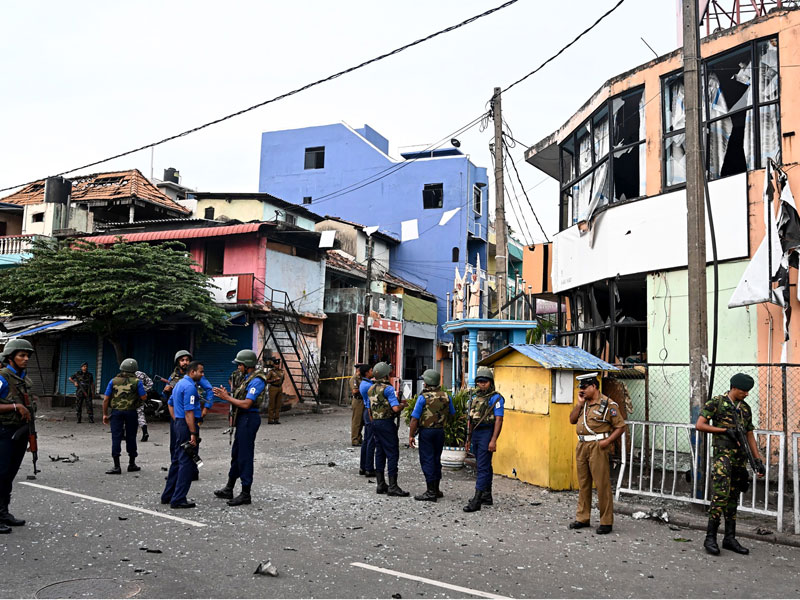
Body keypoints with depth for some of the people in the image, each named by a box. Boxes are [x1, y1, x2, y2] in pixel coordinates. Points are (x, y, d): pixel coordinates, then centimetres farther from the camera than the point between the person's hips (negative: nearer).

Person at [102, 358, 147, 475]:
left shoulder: (113, 381, 1)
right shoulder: (137, 382, -4)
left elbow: (105, 399, -1)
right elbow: (144, 397, -5)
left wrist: (105, 414, 7)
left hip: (116, 412, 0)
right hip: (131, 413, 0)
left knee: (116, 438, 1)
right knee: (131, 438, 11)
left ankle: (117, 466, -3)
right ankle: (132, 464, 21)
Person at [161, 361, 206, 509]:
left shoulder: (179, 384, 17)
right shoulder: (190, 387, -16)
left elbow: (172, 404, 24)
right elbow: (189, 412, -21)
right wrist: (193, 434, -22)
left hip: (178, 423, 11)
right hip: (188, 425, -10)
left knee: (177, 461, 16)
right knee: (187, 463, -6)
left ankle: (167, 496, 23)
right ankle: (178, 499, -5)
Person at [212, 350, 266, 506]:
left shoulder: (257, 380, -17)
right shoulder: (249, 378, 15)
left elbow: (246, 404, -24)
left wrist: (227, 398, -15)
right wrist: (226, 395, 4)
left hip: (249, 418, -11)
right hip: (243, 419, 11)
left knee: (245, 456, -4)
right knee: (236, 454, 18)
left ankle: (246, 494, 4)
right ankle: (228, 489, 30)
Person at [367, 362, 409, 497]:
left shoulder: (371, 389, 11)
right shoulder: (388, 389, -14)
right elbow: (395, 408, -22)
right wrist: (402, 404, -2)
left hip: (375, 423, 8)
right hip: (386, 423, -8)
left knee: (380, 453, 12)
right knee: (392, 454, -4)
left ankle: (381, 485, 15)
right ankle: (393, 487, -6)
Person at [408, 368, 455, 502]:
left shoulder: (423, 397, -14)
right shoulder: (446, 396, 1)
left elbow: (415, 418, -14)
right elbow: (452, 414, 13)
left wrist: (411, 435, -7)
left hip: (426, 431, -5)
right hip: (440, 431, 5)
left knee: (427, 460, 0)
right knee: (436, 459, 16)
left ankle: (431, 492, -2)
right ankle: (436, 490, 23)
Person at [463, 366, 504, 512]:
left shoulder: (495, 398, -9)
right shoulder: (474, 397, 14)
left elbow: (498, 420, -14)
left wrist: (493, 440, -21)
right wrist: (468, 438, 17)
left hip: (487, 433, -8)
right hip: (475, 433, 8)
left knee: (483, 467, -9)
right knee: (483, 466, 15)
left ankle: (477, 500, -11)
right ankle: (487, 497, 25)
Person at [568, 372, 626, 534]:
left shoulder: (608, 404, -7)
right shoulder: (584, 403, 15)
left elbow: (620, 426, -7)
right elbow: (572, 420, 10)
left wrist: (607, 441, -18)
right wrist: (579, 403, 1)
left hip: (598, 447, -7)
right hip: (582, 446, 7)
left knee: (602, 484, -4)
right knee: (583, 483, 13)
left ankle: (606, 522, 4)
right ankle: (583, 518, 23)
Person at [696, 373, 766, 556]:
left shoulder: (745, 408, 15)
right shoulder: (716, 402, -3)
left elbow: (750, 436, 18)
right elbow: (700, 425, -7)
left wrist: (758, 461, 12)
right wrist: (725, 430, -12)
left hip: (740, 457, 7)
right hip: (723, 454, -7)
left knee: (733, 499, 10)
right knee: (721, 495, -14)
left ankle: (730, 538, 16)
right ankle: (710, 538, -8)